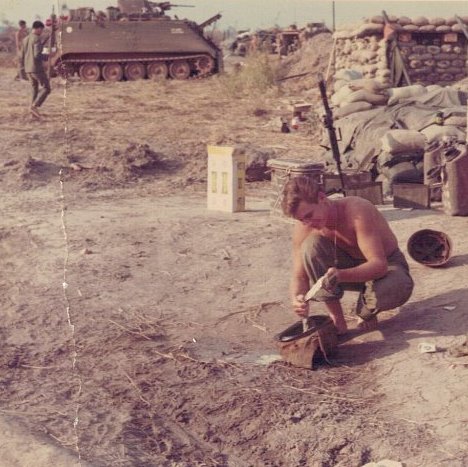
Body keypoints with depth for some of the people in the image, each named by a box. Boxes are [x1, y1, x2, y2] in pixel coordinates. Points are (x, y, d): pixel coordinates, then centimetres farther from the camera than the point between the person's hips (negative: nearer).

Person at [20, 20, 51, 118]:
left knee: (35, 89, 17)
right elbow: (37, 55, -22)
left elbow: (22, 56, 14)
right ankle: (34, 106, -15)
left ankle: (34, 112, 12)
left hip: (28, 69, 8)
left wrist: (23, 68, 21)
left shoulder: (25, 39, 12)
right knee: (46, 88, -1)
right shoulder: (37, 39, -13)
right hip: (37, 68, -8)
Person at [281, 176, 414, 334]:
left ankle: (365, 311, -2)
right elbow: (299, 277, -13)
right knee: (311, 245, -27)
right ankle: (335, 316, -14)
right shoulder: (304, 229, -17)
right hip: (350, 265, 3)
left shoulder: (358, 211, -32)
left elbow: (379, 264, -38)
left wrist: (341, 275, -56)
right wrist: (298, 299, -38)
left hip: (386, 263, -3)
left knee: (399, 288, -40)